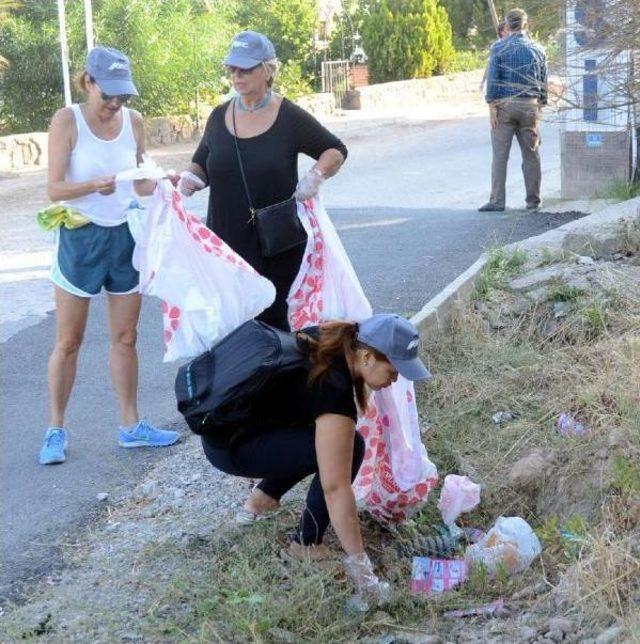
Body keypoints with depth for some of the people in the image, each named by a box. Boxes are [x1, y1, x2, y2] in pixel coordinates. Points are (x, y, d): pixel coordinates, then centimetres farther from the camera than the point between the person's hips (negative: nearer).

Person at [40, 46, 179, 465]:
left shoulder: (134, 121, 0)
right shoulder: (68, 120, -12)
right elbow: (55, 188, -16)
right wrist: (94, 186, -33)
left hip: (126, 235, 4)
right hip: (81, 237, -4)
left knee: (126, 337, 11)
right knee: (69, 341, 4)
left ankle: (131, 426, 21)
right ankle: (56, 430, 16)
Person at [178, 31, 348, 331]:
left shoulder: (290, 118, -4)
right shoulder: (220, 116, 7)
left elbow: (336, 151, 7)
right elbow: (201, 165, 20)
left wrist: (316, 175, -12)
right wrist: (191, 177, -3)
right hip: (225, 242, 3)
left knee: (271, 317, 3)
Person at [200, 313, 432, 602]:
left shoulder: (333, 338, -4)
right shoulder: (333, 389, -27)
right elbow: (335, 487, -28)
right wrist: (358, 562, -25)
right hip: (229, 446, -9)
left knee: (333, 440, 17)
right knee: (350, 448, -16)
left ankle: (263, 497, 20)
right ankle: (306, 545, -3)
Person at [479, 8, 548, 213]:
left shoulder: (498, 48, -2)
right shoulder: (538, 49, 7)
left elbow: (493, 79, -8)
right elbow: (543, 83, 10)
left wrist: (492, 106, -7)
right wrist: (540, 106, 17)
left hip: (504, 104, -2)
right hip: (530, 106, 2)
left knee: (500, 154, 0)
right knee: (531, 154, 9)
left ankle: (497, 201, -4)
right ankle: (533, 201, 13)